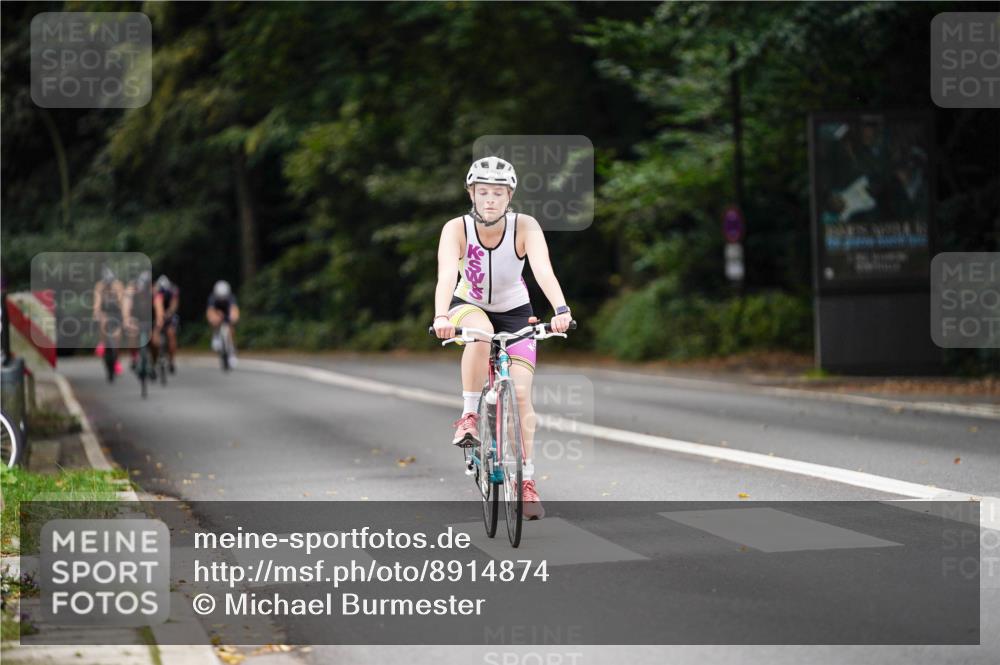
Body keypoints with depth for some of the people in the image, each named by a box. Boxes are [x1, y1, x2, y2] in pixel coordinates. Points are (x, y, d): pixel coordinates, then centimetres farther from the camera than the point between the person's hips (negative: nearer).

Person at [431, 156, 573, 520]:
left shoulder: (525, 227, -23)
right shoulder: (456, 229, -24)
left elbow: (544, 271, -37)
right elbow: (446, 276, -38)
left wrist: (560, 309, -55)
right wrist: (441, 316, -56)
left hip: (514, 312, 1)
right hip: (469, 307, -1)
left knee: (521, 392, -12)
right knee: (480, 335, -37)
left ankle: (527, 479, -1)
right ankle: (469, 416, -21)